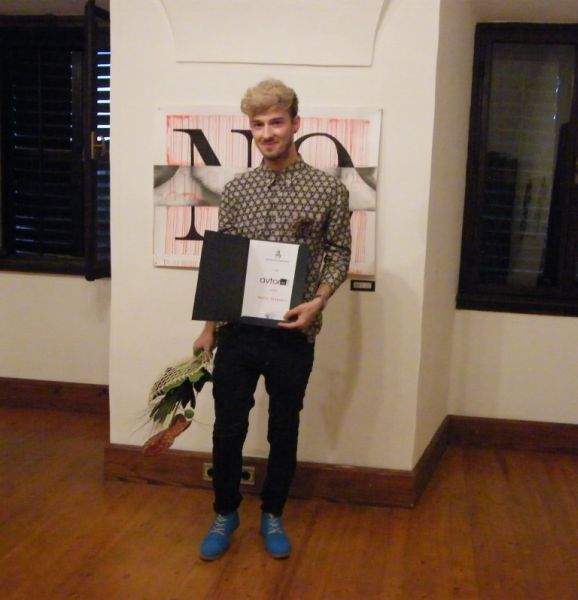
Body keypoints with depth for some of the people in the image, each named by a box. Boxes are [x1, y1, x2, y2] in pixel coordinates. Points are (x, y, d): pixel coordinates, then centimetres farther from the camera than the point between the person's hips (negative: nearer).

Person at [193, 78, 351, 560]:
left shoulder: (328, 189, -3)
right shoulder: (236, 189, 5)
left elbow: (338, 253, 2)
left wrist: (317, 301, -15)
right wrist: (208, 327, 8)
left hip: (292, 334, -2)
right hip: (236, 330, 2)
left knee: (284, 430, 12)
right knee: (228, 427, 10)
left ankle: (273, 515, 33)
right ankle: (226, 514, 31)